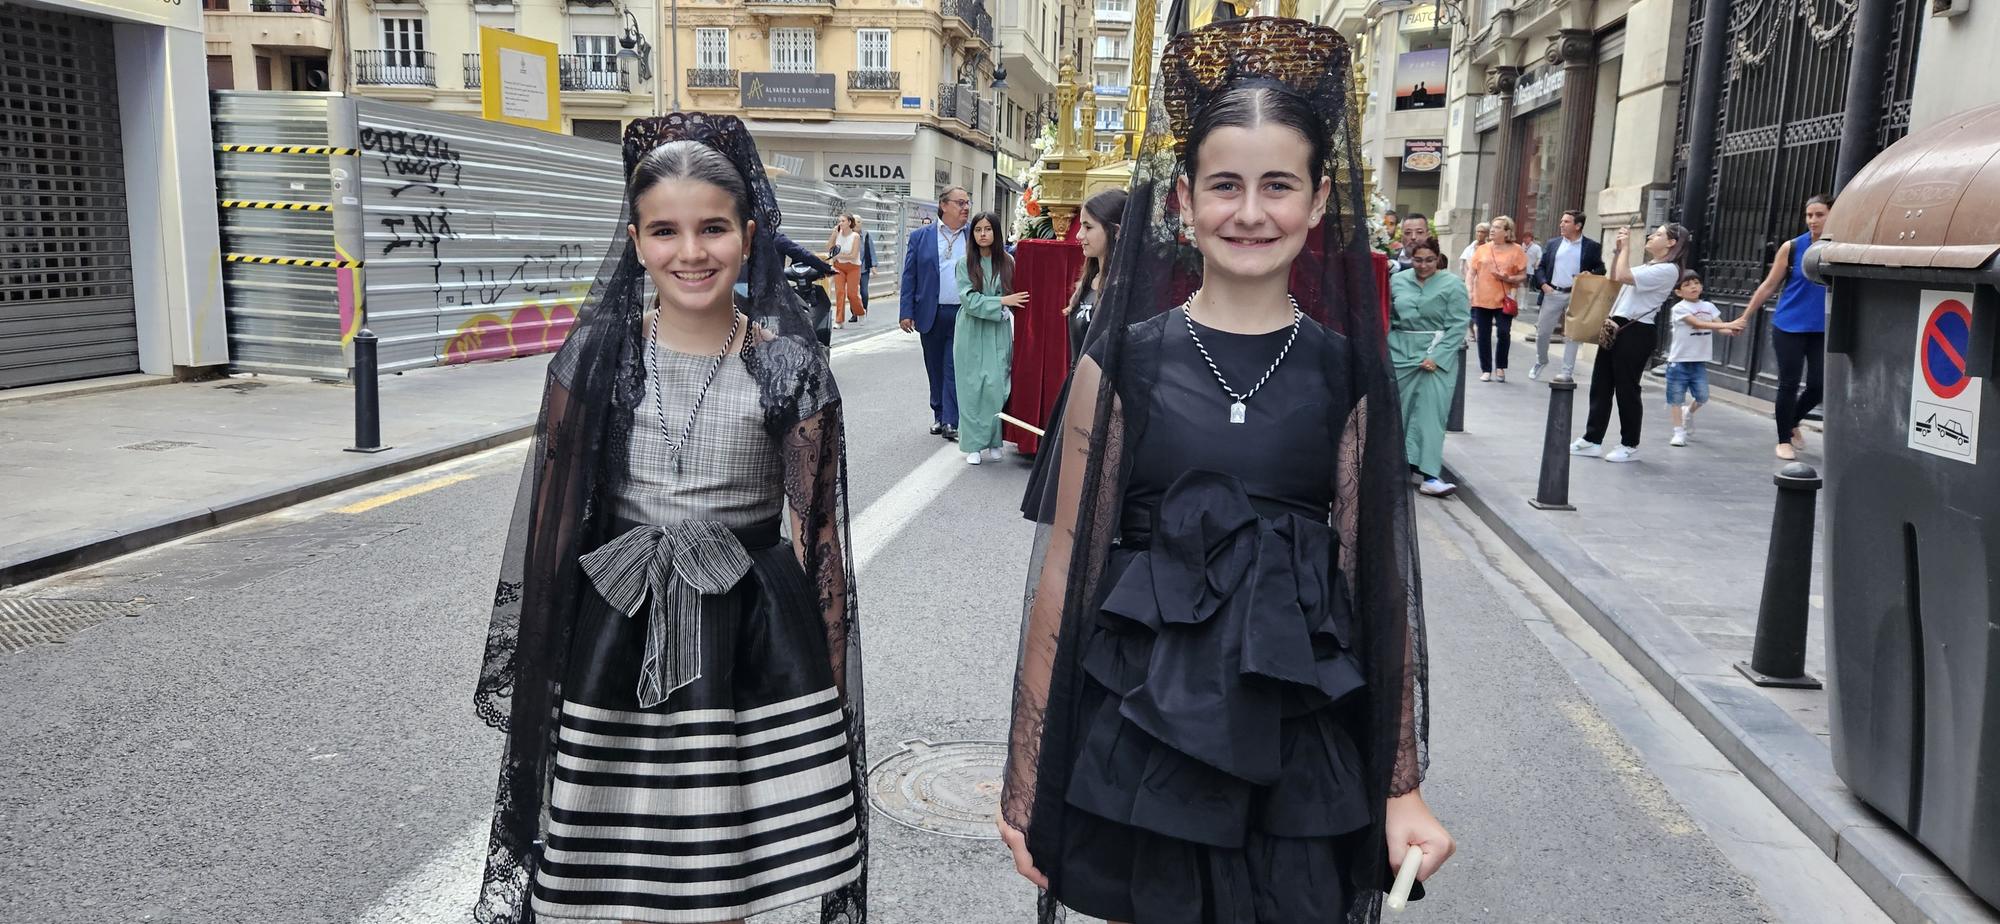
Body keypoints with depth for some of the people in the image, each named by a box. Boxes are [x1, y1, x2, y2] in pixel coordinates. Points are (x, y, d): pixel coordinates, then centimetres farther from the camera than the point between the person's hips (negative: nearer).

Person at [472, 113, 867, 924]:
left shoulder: (790, 368, -4)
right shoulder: (595, 356, -1)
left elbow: (817, 536, -1)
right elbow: (552, 523, 5)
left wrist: (829, 690, -1)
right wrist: (541, 667, 6)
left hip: (752, 636, -1)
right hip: (618, 632, 1)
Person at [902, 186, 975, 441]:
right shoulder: (920, 237, 4)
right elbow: (909, 276, 3)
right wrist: (907, 312, -3)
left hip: (963, 315, -1)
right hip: (931, 314, 1)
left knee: (955, 368, -4)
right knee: (935, 369, 11)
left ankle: (950, 421, -1)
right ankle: (938, 415, 24)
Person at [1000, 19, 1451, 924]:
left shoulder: (1349, 374, 0)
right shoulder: (1123, 362, -4)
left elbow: (1378, 578, 1)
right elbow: (1066, 567, -4)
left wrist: (1403, 785, 0)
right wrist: (1027, 778, -2)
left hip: (1303, 745, 1)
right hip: (1138, 731, -1)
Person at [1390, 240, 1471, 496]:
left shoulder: (1452, 285, -4)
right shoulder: (1398, 281, 6)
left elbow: (1458, 325, -7)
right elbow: (1386, 317, 13)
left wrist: (1436, 356, -15)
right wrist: (1383, 350, 5)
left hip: (1438, 354, -3)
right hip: (1400, 353, 3)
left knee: (1431, 412, -6)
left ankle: (1429, 475, -7)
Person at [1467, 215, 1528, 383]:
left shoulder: (1516, 250, 1)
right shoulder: (1482, 249, 7)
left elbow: (1523, 275, 2)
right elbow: (1472, 272, 8)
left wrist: (1508, 278, -16)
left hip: (1504, 301, -2)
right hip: (1481, 300, 2)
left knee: (1504, 333, -9)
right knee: (1484, 335, 5)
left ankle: (1500, 367, 11)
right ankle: (1486, 370, 16)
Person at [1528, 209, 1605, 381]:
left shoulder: (1592, 247, 1)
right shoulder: (1553, 243, 8)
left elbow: (1600, 270, 3)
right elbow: (1541, 266, 10)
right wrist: (1543, 284, -6)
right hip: (1552, 293, 2)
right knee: (1542, 331, 8)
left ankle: (1568, 372, 5)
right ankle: (1541, 361, 31)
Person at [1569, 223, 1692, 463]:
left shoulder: (1668, 270, -11)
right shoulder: (1647, 267, 19)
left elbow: (1622, 277, -21)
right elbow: (1613, 282, 22)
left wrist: (1627, 247, -8)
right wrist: (1617, 252, 14)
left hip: (1637, 332, -9)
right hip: (1616, 328, 9)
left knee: (1626, 388, -2)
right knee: (1600, 385, 8)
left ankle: (1630, 445, 9)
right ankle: (1592, 439, 13)